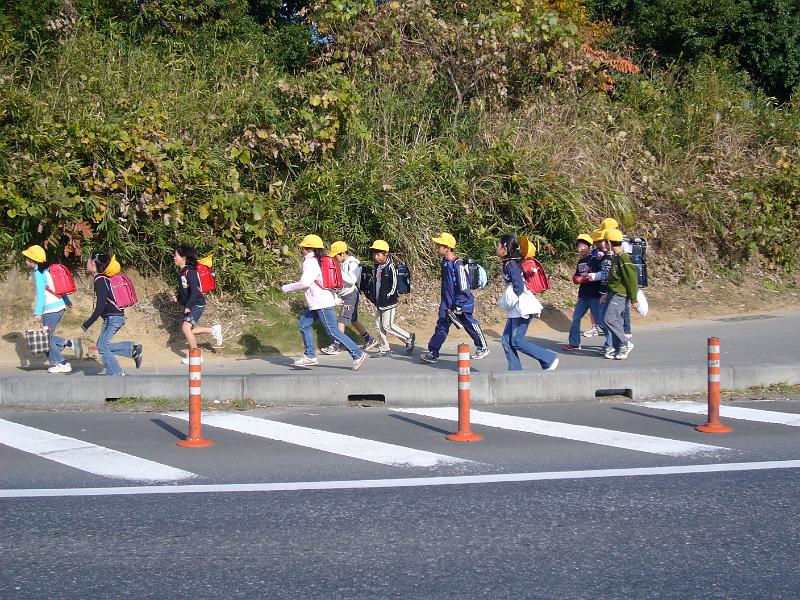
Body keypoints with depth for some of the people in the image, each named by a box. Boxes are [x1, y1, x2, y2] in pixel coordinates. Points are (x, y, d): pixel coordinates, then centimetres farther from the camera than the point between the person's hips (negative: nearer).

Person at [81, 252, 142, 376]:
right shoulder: (103, 279, 12)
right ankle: (133, 349, 13)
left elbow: (101, 304, -24)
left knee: (102, 346, -4)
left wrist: (88, 323, -23)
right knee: (103, 345, 13)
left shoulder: (99, 280, -17)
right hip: (118, 316, 9)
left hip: (112, 317, -9)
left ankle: (116, 374, 1)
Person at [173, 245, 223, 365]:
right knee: (187, 330, 7)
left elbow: (194, 291, -24)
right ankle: (213, 330, 22)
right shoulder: (181, 272, 10)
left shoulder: (190, 272, -18)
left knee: (186, 327, -18)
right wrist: (177, 297, 4)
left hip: (197, 304, -10)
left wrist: (188, 306, -27)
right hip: (189, 305, 10)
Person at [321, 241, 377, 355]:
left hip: (351, 294, -10)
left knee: (342, 320, -11)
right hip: (344, 295, 10)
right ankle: (369, 340, 24)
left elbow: (352, 280, -24)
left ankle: (336, 346, -12)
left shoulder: (353, 263, -14)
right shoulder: (342, 263, 13)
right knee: (353, 320, 14)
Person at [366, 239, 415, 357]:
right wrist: (372, 295, 14)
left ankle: (409, 338, 9)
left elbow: (394, 286, -17)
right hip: (379, 303, 9)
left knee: (387, 325, -8)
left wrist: (386, 296, -17)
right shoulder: (378, 266, 11)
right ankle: (384, 349, 16)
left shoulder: (390, 267, -15)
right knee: (379, 325, 9)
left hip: (388, 303, -9)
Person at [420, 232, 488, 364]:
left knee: (470, 325, 9)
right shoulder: (445, 262, 5)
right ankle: (433, 353, -4)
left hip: (462, 303, -7)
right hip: (447, 303, 7)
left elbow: (463, 287, -22)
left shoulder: (457, 264, -21)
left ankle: (483, 348, 29)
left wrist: (458, 306, -23)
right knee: (441, 326, -1)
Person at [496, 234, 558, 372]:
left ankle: (549, 359, -2)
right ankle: (515, 371, 9)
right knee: (507, 340, 7)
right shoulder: (508, 264, 14)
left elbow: (518, 287, -21)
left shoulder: (511, 265, -15)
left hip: (521, 308, -10)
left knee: (517, 342, -8)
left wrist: (508, 303, -11)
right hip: (515, 309, 10)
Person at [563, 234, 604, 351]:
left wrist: (582, 279, -13)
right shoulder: (580, 261, 14)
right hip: (583, 296, 8)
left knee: (599, 320, -8)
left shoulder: (594, 260, -10)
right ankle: (574, 343, 21)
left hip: (594, 295, -8)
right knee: (575, 318, 11)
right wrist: (577, 279, -9)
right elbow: (575, 278, 14)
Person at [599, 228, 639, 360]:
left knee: (610, 318, -16)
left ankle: (625, 344, -7)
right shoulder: (615, 257, 13)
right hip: (614, 293, 9)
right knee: (617, 321, 10)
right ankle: (616, 348, 14)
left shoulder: (623, 258, -16)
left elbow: (631, 278, -17)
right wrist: (608, 294, 22)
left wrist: (633, 299, -16)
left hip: (620, 295, -9)